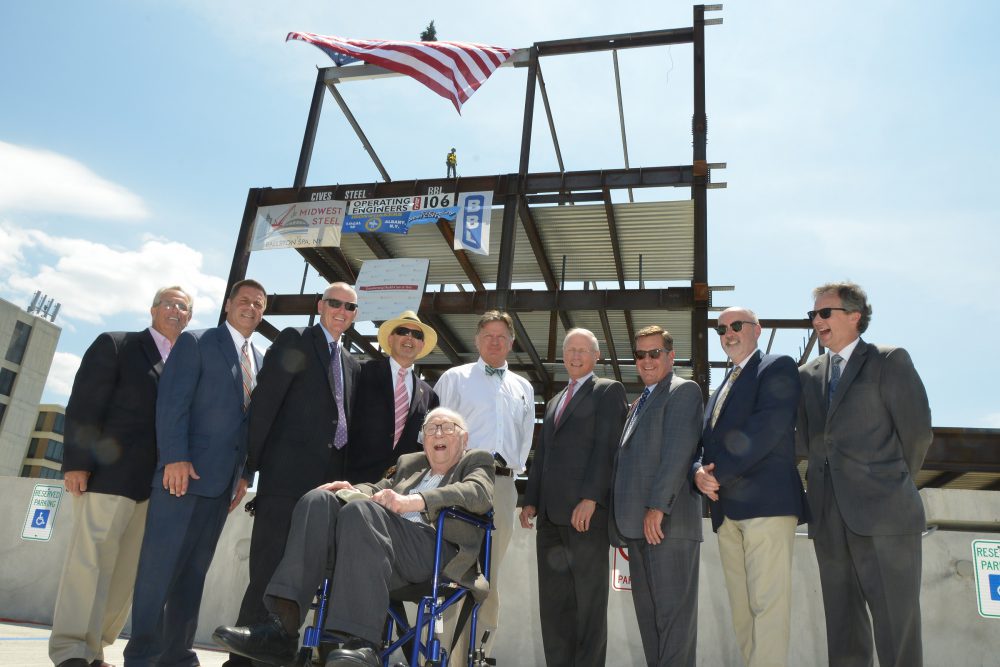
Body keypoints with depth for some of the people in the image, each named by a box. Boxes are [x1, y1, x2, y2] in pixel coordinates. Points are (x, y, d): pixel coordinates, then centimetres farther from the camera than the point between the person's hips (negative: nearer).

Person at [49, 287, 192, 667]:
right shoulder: (115, 345, 4)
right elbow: (83, 405, -4)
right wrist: (77, 462, -13)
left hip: (155, 485, 5)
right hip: (109, 475, -5)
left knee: (128, 572, 5)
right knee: (90, 561, -5)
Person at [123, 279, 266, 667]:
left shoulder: (259, 361, 18)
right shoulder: (196, 342, 1)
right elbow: (172, 401, -9)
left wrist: (246, 473, 8)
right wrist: (175, 457, -18)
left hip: (225, 478, 6)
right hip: (185, 471, -6)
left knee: (195, 569, 9)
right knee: (161, 563, -2)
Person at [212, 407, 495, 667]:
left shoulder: (477, 461, 17)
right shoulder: (409, 462, 35)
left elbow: (480, 493, -4)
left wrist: (415, 501, -18)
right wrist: (353, 490, 1)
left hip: (434, 549, -6)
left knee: (360, 510, -31)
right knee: (318, 500, -16)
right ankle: (281, 626, -28)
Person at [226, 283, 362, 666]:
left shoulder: (352, 365, 20)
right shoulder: (294, 341, 1)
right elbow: (264, 402, -6)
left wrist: (342, 477, 10)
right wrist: (251, 464, -10)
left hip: (327, 481, 6)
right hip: (287, 476, -6)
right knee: (268, 573, -4)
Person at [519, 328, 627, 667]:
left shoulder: (609, 390, 3)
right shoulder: (555, 401, 25)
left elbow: (606, 447, -9)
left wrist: (590, 498, -18)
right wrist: (530, 500, 12)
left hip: (586, 512, -7)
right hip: (551, 515, 7)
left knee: (589, 601, 0)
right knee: (553, 603, 8)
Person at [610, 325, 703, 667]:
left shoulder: (684, 390, -3)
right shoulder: (640, 402, 24)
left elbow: (678, 451, -15)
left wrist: (657, 506, -21)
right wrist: (623, 523, 14)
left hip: (666, 521, -9)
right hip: (638, 524, 9)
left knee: (672, 610, -3)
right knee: (647, 612, 12)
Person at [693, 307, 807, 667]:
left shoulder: (778, 367, 2)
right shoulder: (719, 391, 26)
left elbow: (767, 427, -13)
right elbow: (705, 443, 18)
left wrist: (719, 473, -14)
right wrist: (699, 471, -5)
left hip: (766, 501, -7)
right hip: (726, 510, 7)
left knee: (767, 604, -9)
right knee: (741, 610, 8)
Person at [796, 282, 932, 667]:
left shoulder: (890, 361, 0)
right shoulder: (809, 375, 14)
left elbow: (917, 432, -2)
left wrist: (894, 485, 5)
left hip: (883, 516, -5)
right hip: (829, 520, 5)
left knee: (897, 628, 1)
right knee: (843, 630, 12)